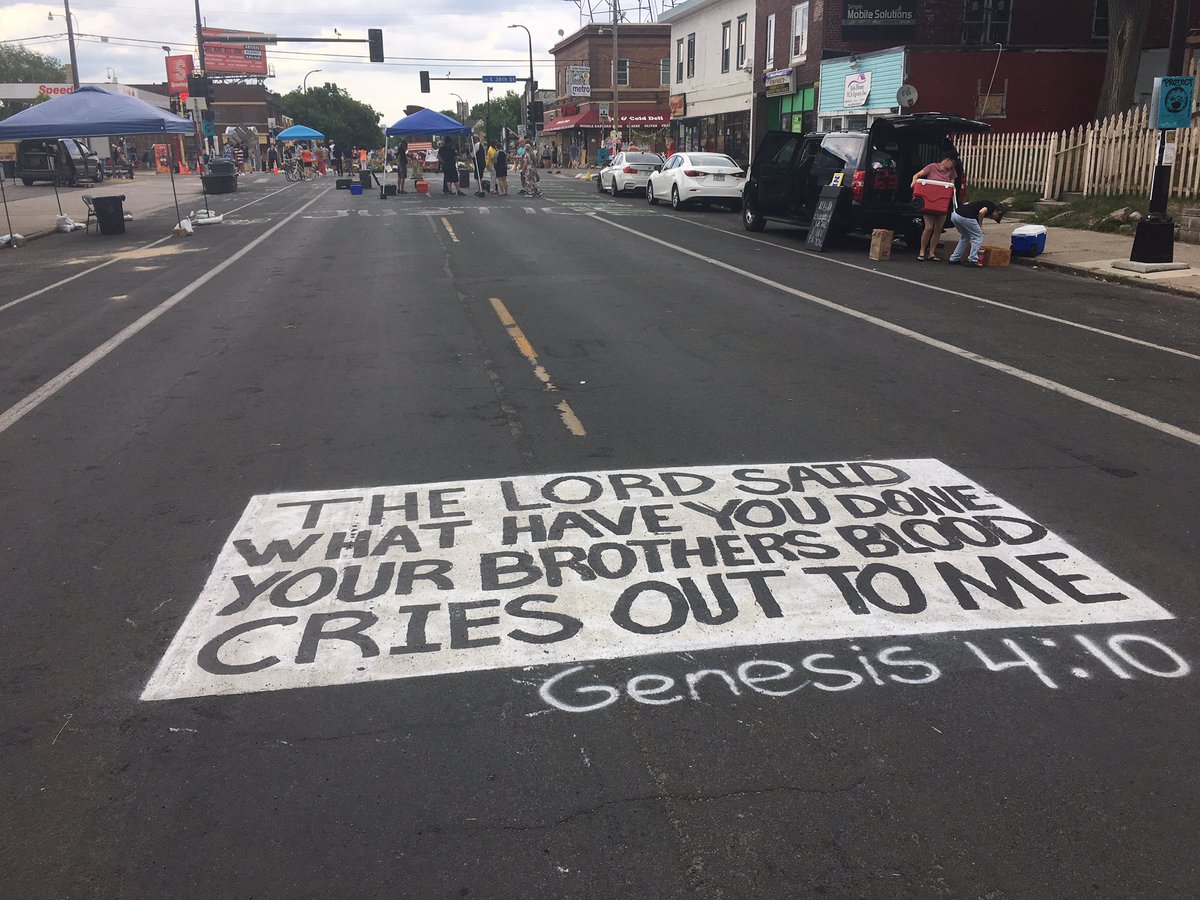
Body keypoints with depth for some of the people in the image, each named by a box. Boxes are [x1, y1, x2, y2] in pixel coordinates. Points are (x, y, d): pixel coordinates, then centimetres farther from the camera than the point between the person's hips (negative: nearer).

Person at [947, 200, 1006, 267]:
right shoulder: (992, 206, 9)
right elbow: (981, 212, -13)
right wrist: (980, 226, 3)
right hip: (965, 216, -8)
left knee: (966, 237, 29)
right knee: (978, 237, 11)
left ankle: (954, 259, 27)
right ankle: (972, 260, 11)